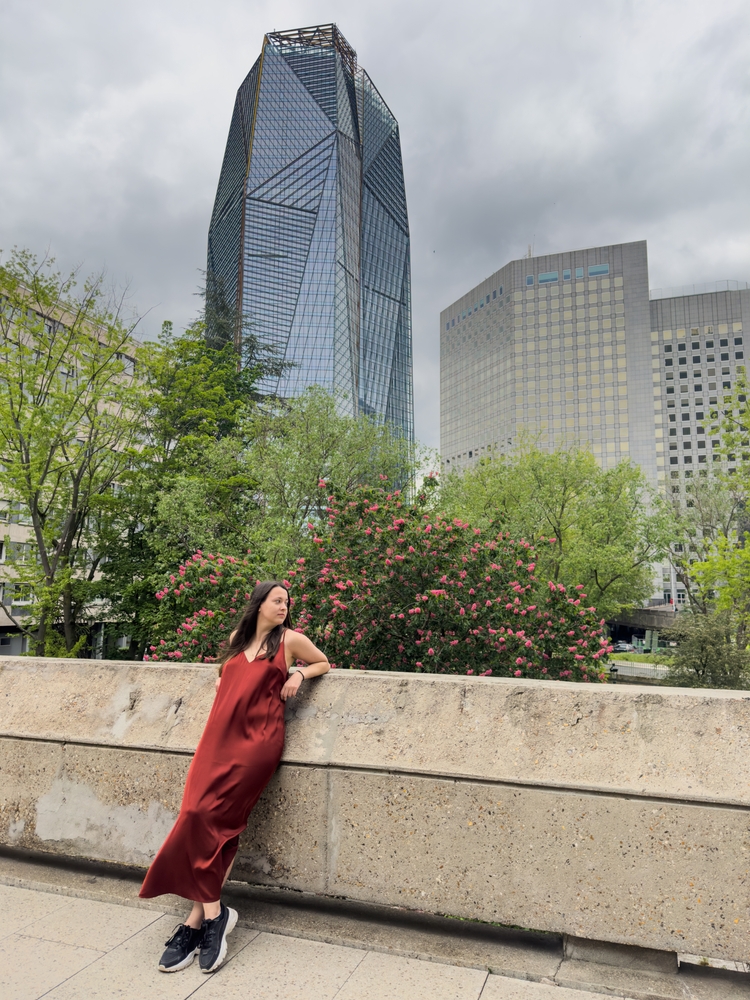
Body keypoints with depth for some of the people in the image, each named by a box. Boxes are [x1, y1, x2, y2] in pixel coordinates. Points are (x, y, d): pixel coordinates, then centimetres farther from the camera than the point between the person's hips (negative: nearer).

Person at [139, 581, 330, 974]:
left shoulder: (290, 639, 6)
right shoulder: (237, 639, 18)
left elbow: (324, 663, 20)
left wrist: (299, 673, 3)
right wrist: (222, 680, 15)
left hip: (257, 739, -4)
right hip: (220, 736, 4)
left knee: (207, 814, -14)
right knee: (214, 821, -9)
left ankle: (198, 918, -2)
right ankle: (211, 913, 2)